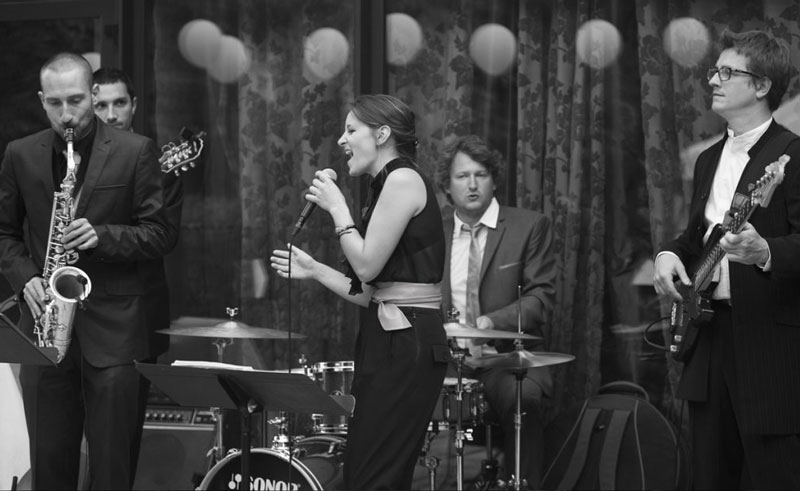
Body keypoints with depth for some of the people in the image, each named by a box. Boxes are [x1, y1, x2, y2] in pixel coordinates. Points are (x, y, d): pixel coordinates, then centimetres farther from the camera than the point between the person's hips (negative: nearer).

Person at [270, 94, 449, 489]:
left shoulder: (403, 179, -9)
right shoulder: (385, 186, 20)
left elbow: (367, 265, -15)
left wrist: (337, 208, -4)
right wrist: (314, 271, 18)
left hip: (407, 345, -10)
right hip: (385, 338, 10)